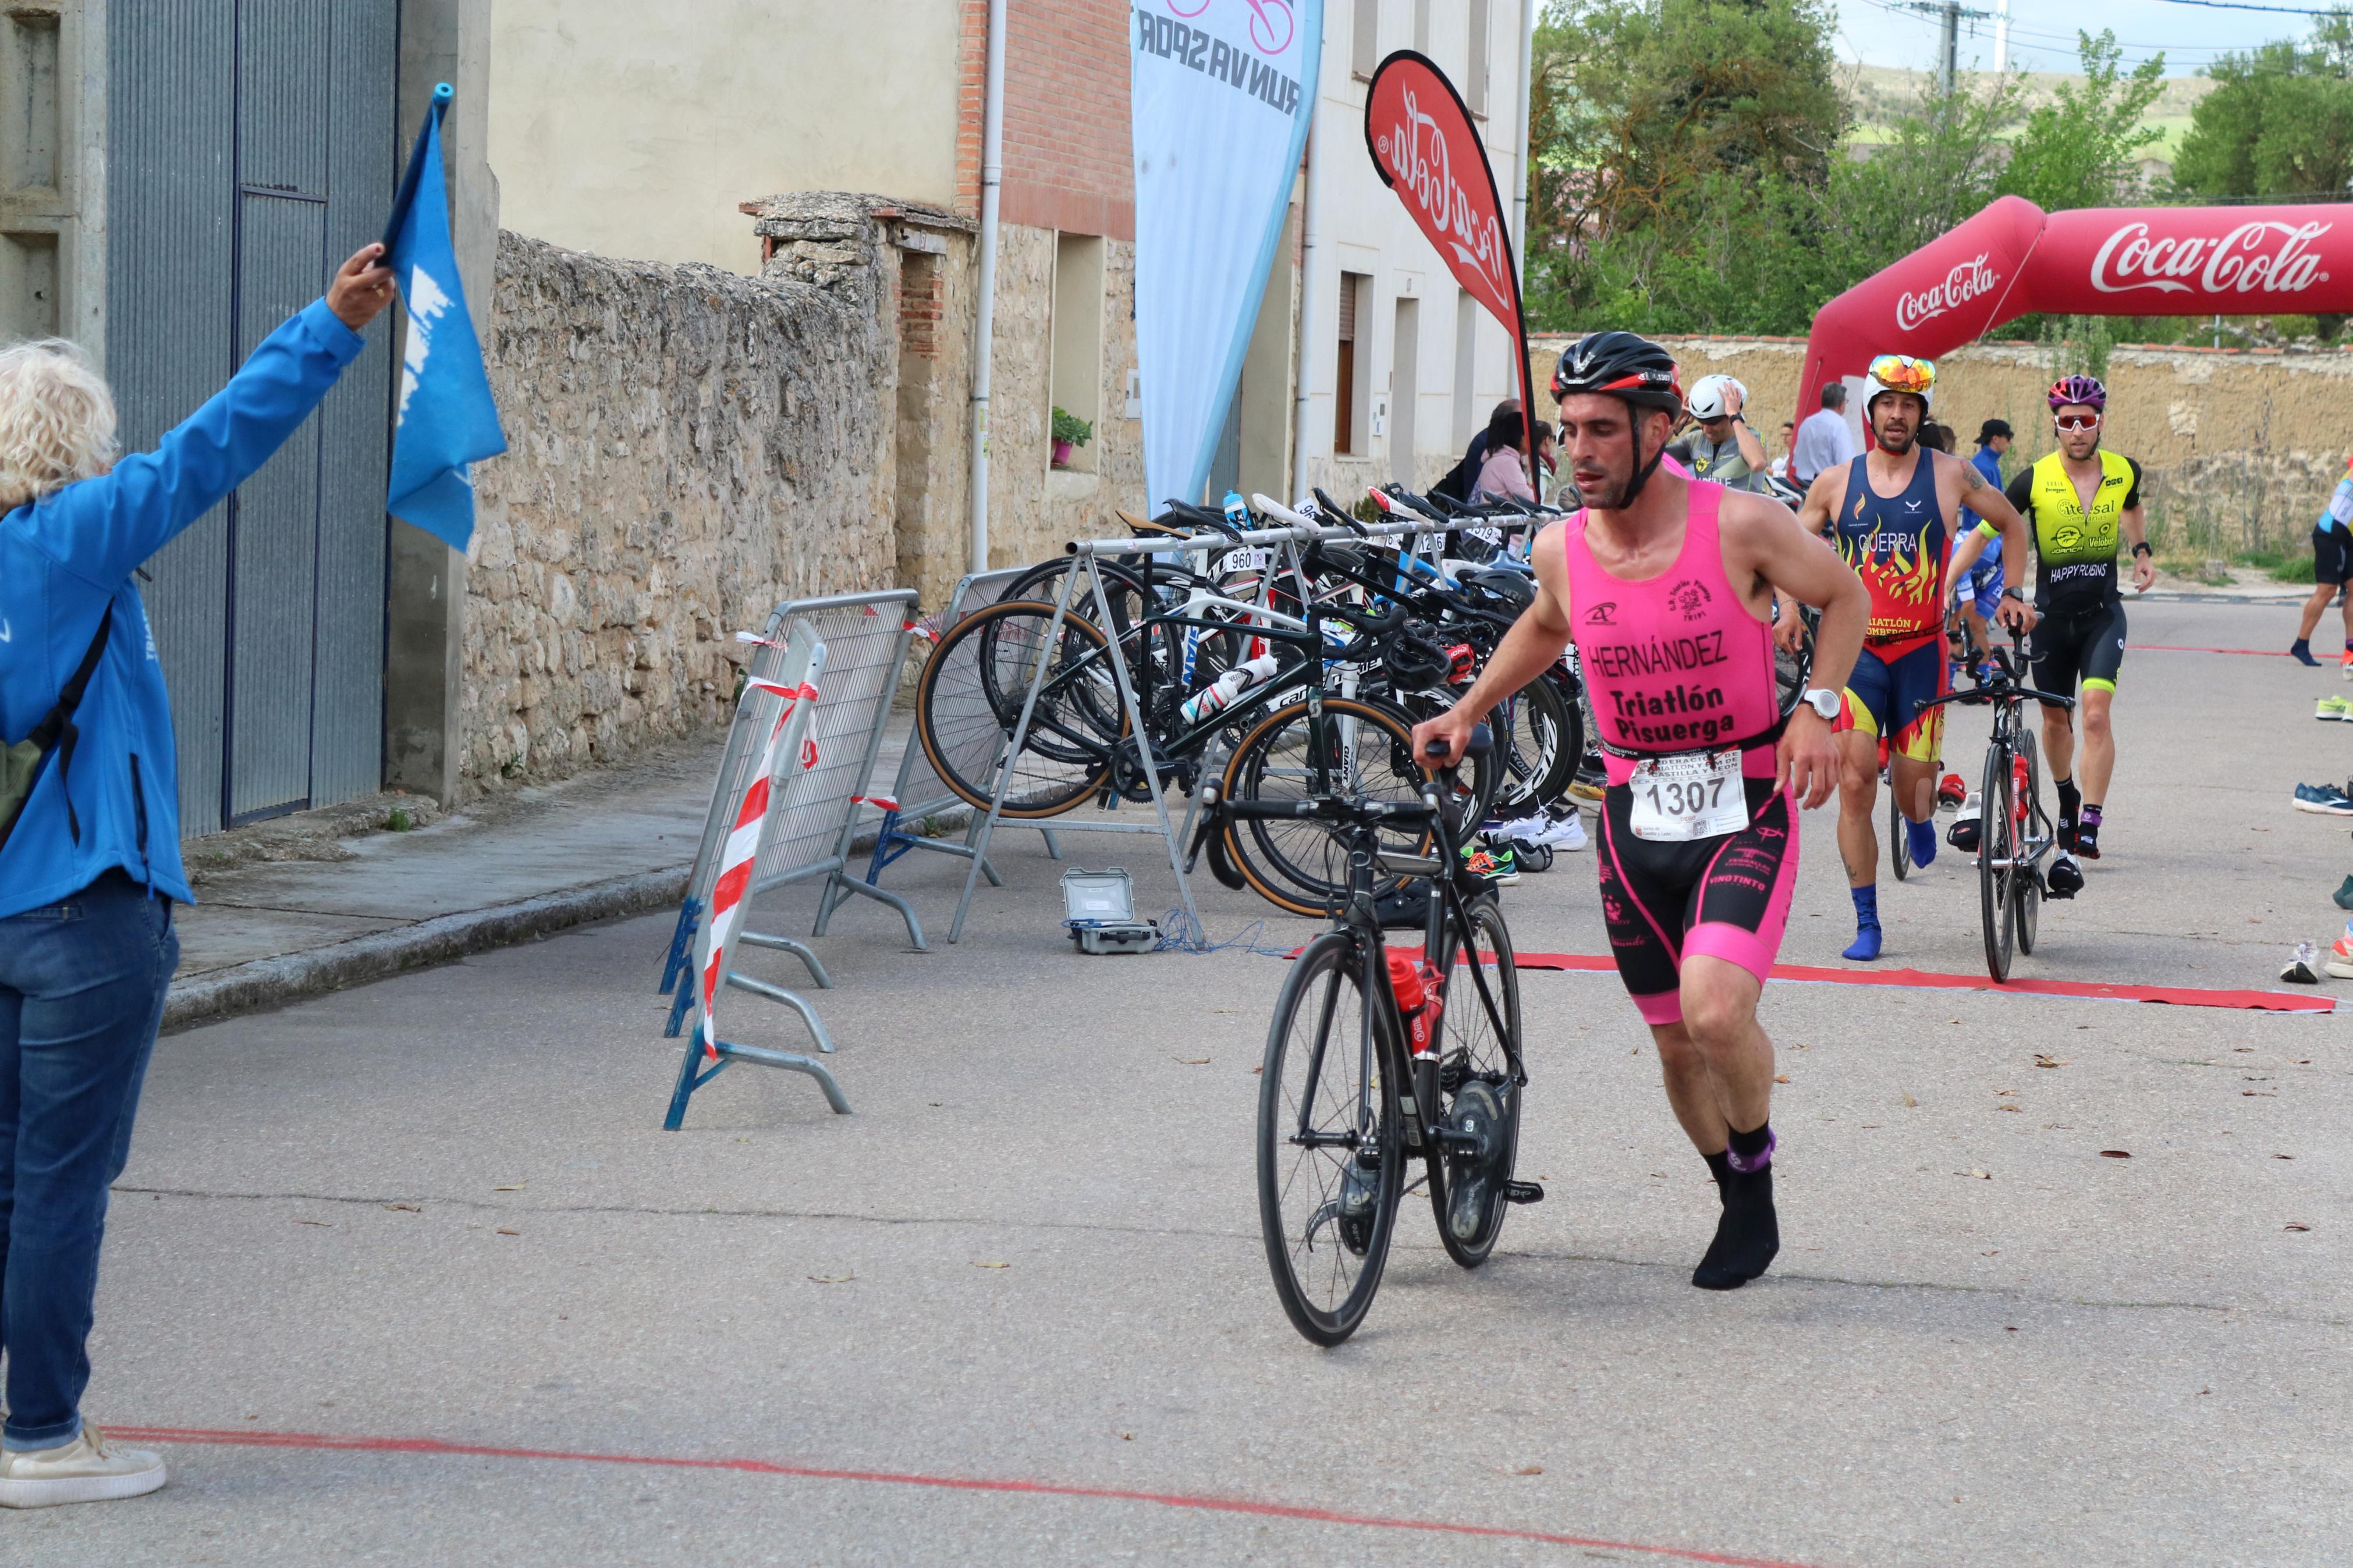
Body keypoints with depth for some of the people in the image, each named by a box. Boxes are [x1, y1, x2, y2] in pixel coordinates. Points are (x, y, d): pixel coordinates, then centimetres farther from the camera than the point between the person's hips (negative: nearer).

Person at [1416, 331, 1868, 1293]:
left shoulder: (1738, 525, -14)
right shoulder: (1561, 548, -3)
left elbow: (1844, 596, 1)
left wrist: (1818, 709, -11)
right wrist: (1467, 711, 15)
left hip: (1745, 809, -4)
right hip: (1637, 816, 4)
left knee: (1716, 1013, -24)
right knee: (1675, 1039, 10)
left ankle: (1758, 1164, 7)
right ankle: (1739, 1204, 35)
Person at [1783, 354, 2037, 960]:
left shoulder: (1950, 474, 1)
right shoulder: (1836, 484, 2)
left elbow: (2012, 523, 16)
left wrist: (2010, 595, 13)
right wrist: (1790, 607, 1)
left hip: (1921, 650, 0)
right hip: (1855, 649, 0)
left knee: (1913, 789, 0)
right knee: (1855, 784, -11)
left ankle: (1919, 815, 41)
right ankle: (1866, 924, -1)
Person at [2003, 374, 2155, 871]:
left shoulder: (2124, 471, -4)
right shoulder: (2035, 480, -12)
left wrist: (2143, 551, 9)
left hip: (2103, 611, 0)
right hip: (2051, 613, 0)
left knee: (2096, 714, -17)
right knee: (2056, 719, 14)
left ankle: (2089, 826, -17)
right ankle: (2067, 797, 42)